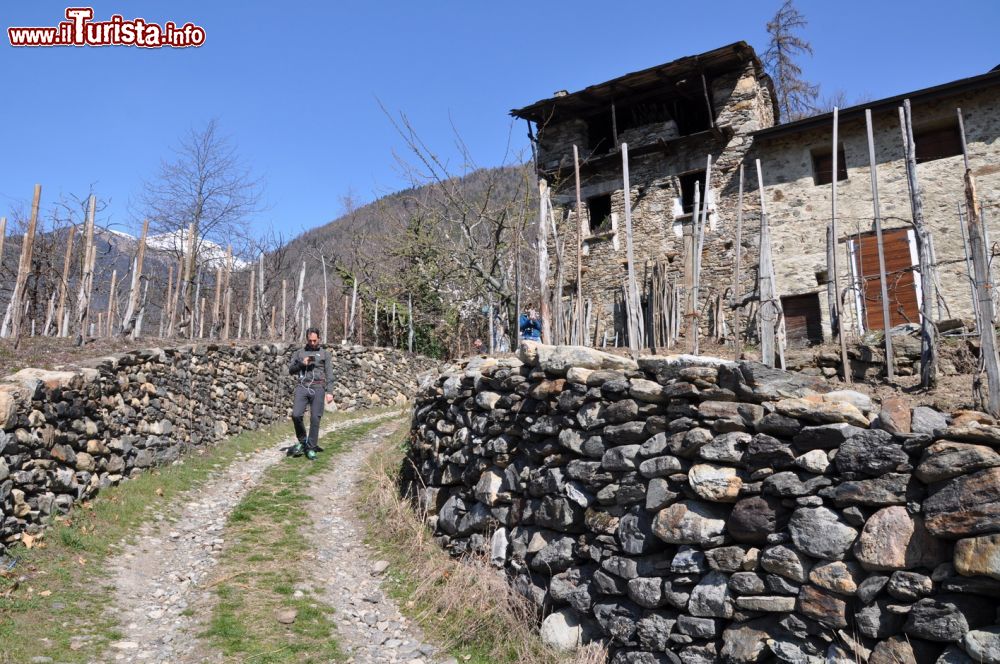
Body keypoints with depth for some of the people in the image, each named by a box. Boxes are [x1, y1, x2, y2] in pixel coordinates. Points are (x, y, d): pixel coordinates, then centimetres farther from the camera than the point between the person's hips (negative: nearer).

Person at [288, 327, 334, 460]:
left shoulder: (325, 354, 12)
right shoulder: (299, 353, 17)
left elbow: (329, 374, 6)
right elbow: (290, 370, 12)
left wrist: (330, 392, -4)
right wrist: (301, 363, -6)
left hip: (318, 388, -1)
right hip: (302, 387, 1)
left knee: (315, 418, -5)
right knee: (296, 415, -14)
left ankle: (311, 448, 6)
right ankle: (302, 441, 8)